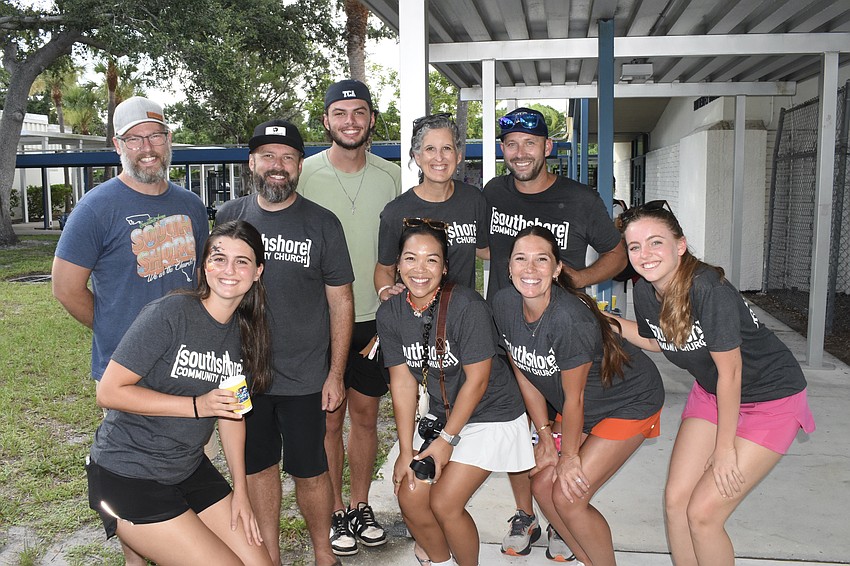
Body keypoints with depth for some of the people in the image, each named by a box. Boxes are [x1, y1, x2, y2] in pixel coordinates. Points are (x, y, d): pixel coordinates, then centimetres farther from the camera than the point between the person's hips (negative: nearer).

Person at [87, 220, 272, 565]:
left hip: (189, 468, 7)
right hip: (127, 475, -7)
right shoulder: (169, 314, -19)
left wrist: (240, 491, 5)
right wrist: (197, 405, -24)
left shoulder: (245, 332, 2)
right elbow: (109, 392, -18)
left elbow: (231, 410, 8)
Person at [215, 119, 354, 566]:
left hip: (304, 376, -2)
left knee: (309, 470, 7)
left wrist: (336, 373, -5)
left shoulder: (322, 223, -4)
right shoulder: (229, 216, 2)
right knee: (258, 466, 15)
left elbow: (341, 302, -2)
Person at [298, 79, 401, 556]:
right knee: (330, 418, 6)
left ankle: (361, 506, 28)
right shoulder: (304, 173, -4)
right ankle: (336, 514, 22)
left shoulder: (391, 176, 5)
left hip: (374, 319, 3)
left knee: (366, 414, 11)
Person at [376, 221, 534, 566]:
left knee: (444, 503, -10)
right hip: (441, 414, 6)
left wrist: (447, 440, -14)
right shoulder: (390, 314, -8)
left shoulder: (468, 308, -25)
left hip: (490, 416, -5)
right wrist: (406, 450, -6)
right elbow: (402, 383, -5)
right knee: (410, 496, 1)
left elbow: (476, 381, -20)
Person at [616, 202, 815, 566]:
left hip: (770, 397, -7)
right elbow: (655, 341, 12)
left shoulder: (707, 288, -31)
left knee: (703, 512, -8)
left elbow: (730, 372, -23)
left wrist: (724, 448, -14)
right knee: (675, 499, 2)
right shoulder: (644, 291, -9)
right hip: (711, 392, 7)